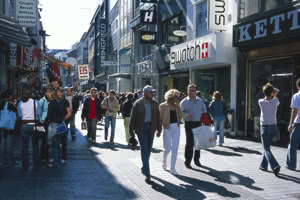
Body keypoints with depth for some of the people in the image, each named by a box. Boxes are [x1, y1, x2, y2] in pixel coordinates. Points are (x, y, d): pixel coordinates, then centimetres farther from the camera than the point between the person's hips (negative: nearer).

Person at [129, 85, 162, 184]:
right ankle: (147, 175, -11)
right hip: (141, 129, -4)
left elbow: (158, 117, 12)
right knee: (144, 150, -10)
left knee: (148, 150, 11)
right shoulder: (138, 104, -4)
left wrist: (159, 129, 8)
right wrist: (131, 131, -6)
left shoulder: (154, 104, 8)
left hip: (151, 128, 4)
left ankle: (144, 168, 35)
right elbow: (133, 118, -3)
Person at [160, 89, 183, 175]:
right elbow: (160, 118, -3)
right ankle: (164, 160, 33)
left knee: (175, 148, 2)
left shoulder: (176, 106, 8)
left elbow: (181, 117, 1)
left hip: (176, 128, 4)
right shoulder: (163, 106, -6)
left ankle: (172, 168, 10)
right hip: (167, 128, -4)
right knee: (168, 148, 0)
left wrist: (178, 106, -7)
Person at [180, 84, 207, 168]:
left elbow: (204, 111, 21)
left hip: (198, 123, 4)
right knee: (190, 142, -9)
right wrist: (187, 115, -19)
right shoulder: (184, 102, -1)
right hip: (189, 124, -4)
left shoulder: (200, 101, 10)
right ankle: (187, 161, 1)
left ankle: (197, 160, 26)